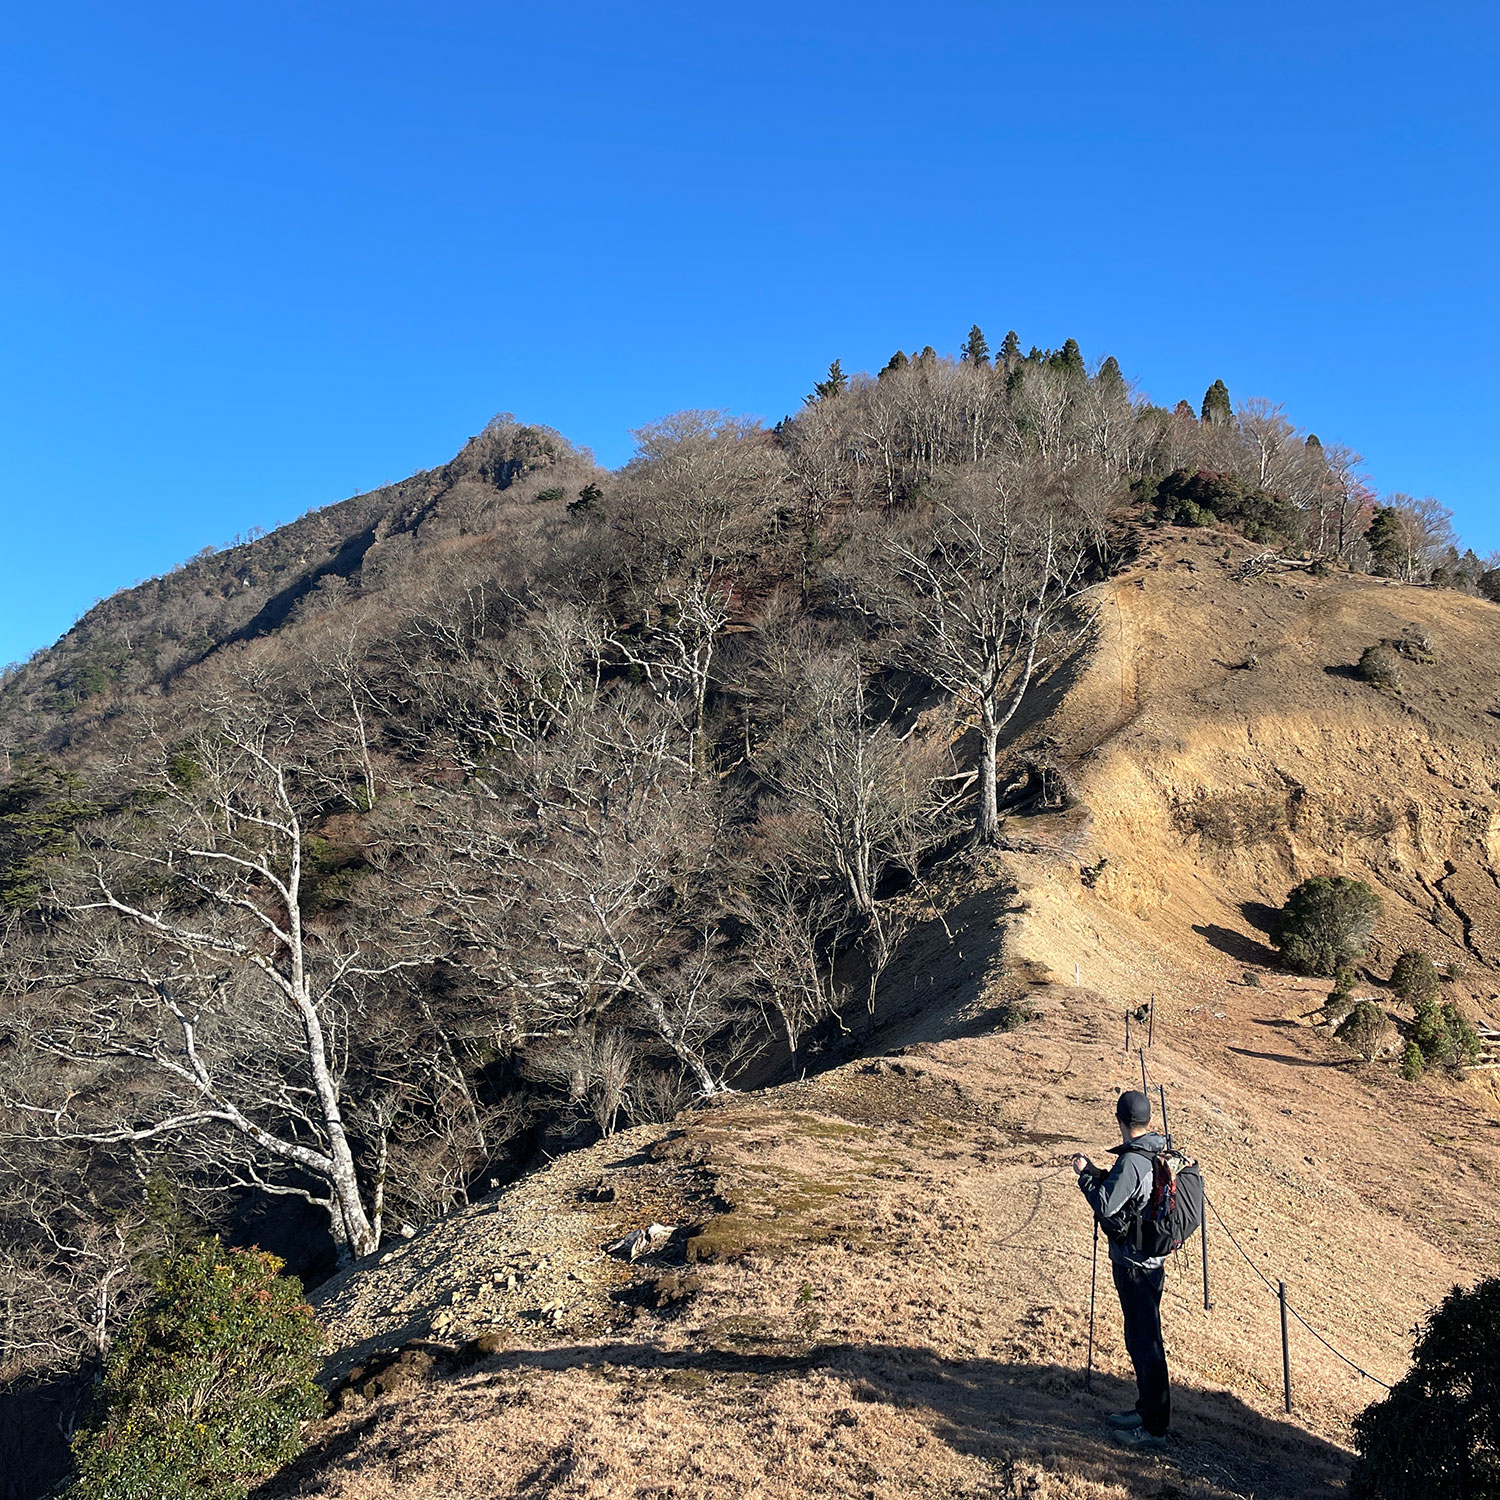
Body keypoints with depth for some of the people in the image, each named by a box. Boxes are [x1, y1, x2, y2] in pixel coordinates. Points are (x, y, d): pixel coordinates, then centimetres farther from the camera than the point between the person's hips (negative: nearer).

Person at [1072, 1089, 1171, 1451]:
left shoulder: (1131, 1162, -24)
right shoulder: (1160, 1153, 4)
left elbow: (1105, 1206, -24)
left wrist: (1085, 1174, -11)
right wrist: (1100, 1174, 19)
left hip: (1134, 1265, -9)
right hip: (1152, 1258, 9)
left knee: (1145, 1343, 0)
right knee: (1141, 1339, 20)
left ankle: (1154, 1428, 9)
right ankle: (1146, 1410, 32)